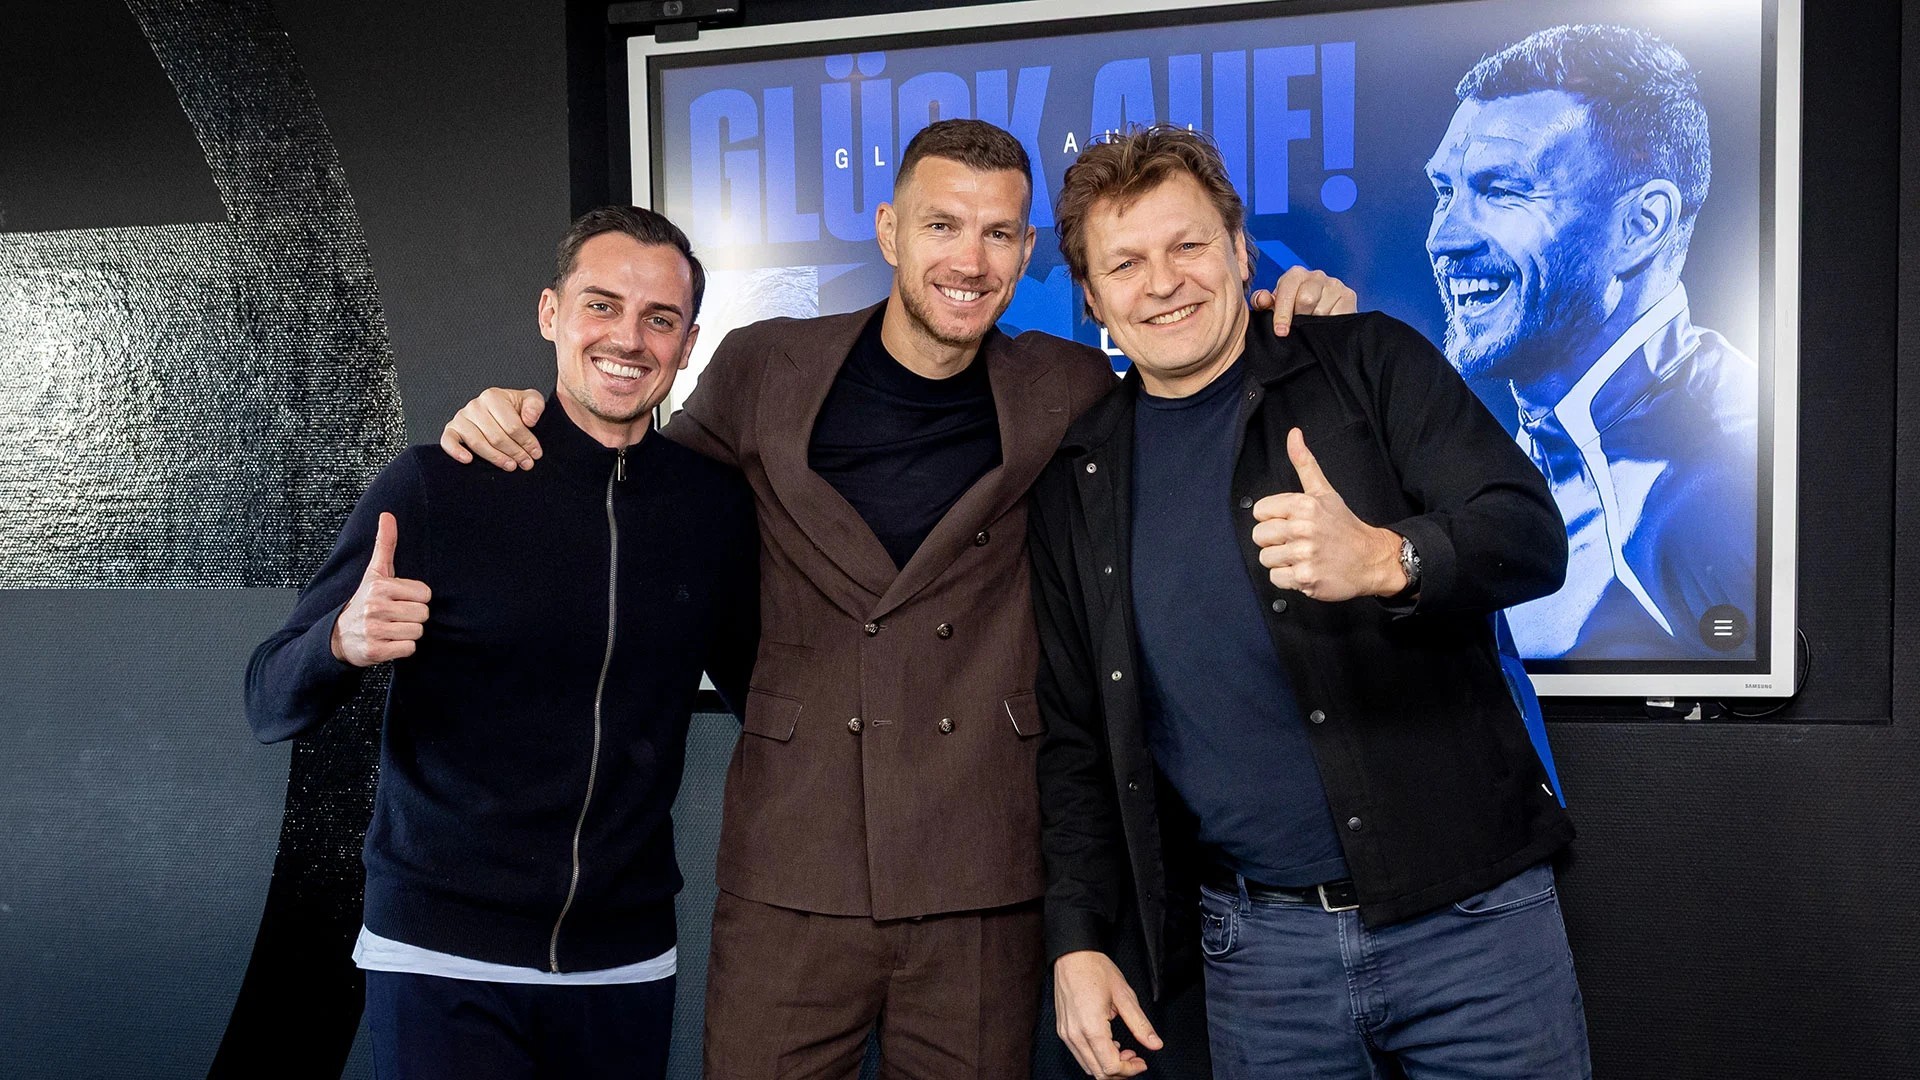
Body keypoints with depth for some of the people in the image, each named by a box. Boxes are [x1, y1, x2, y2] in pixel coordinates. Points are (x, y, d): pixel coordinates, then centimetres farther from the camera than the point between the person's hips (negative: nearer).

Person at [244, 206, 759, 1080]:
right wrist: (344, 642, -27)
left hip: (628, 961, 3)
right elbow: (270, 705, -7)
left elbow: (756, 684, 12)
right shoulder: (437, 485, -10)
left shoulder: (716, 503, -3)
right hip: (441, 963, -2)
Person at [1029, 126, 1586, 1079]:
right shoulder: (1077, 483, 6)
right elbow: (1073, 735, 10)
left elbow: (1533, 535, -10)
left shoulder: (1368, 363, -1)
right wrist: (1078, 939, 3)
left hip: (1471, 916, -1)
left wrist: (1387, 559, -31)